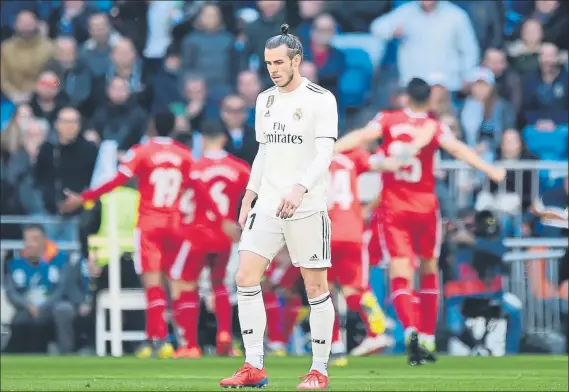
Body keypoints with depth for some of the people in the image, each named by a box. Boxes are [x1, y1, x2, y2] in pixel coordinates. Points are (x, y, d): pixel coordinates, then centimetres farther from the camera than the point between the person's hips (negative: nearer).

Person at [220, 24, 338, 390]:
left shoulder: (321, 99, -7)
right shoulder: (265, 100, 13)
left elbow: (324, 154, -16)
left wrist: (300, 189, -29)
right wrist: (249, 197, 15)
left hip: (307, 208, -6)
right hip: (268, 205, 6)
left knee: (316, 287, -1)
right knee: (246, 277, -5)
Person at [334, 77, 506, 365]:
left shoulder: (387, 121, -1)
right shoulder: (434, 128, -3)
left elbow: (360, 137, -13)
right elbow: (458, 150, -16)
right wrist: (491, 171, -18)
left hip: (393, 208, 0)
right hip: (425, 207, 0)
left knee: (400, 274, -5)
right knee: (429, 270, 16)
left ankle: (410, 329, -31)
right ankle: (427, 340, 16)